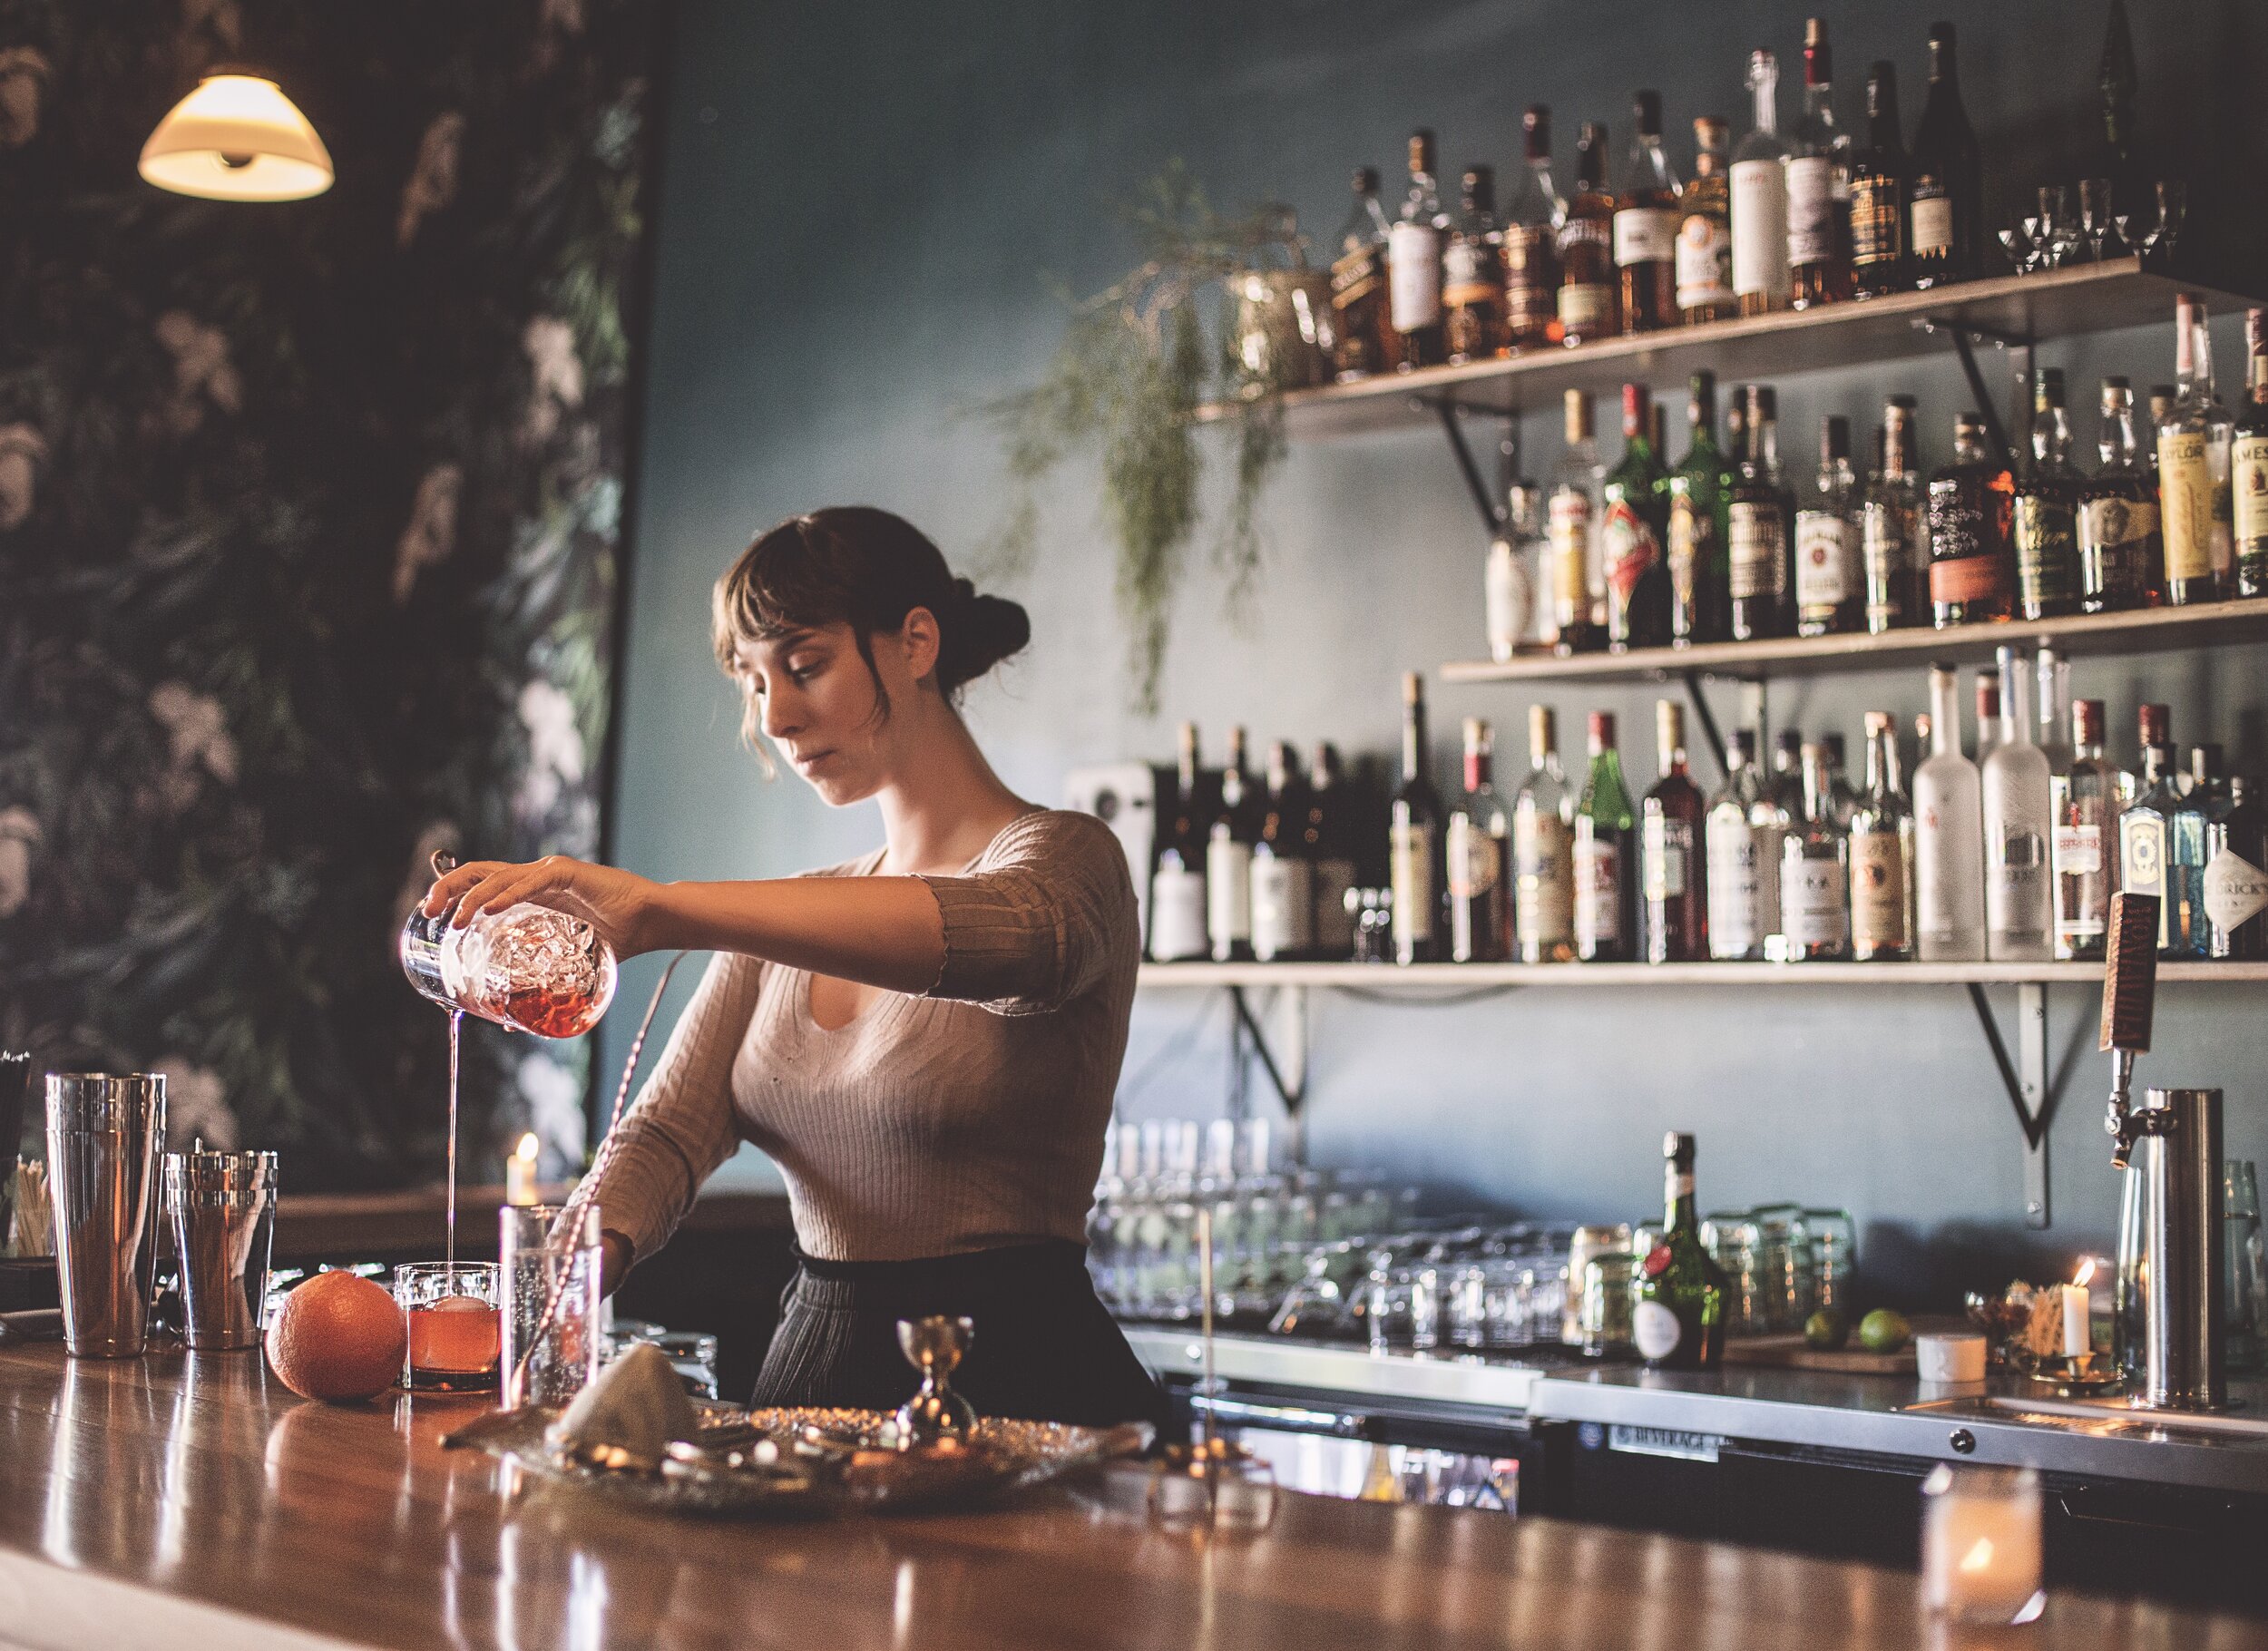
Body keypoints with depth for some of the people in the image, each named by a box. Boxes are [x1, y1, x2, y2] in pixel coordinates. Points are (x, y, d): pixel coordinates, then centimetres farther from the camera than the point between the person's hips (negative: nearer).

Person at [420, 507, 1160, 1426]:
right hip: (812, 1376, 5)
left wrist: (659, 908, -37)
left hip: (1017, 1392, -5)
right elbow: (669, 1133, 5)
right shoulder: (790, 927, 17)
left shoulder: (1063, 859, -5)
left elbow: (1009, 936, -30)